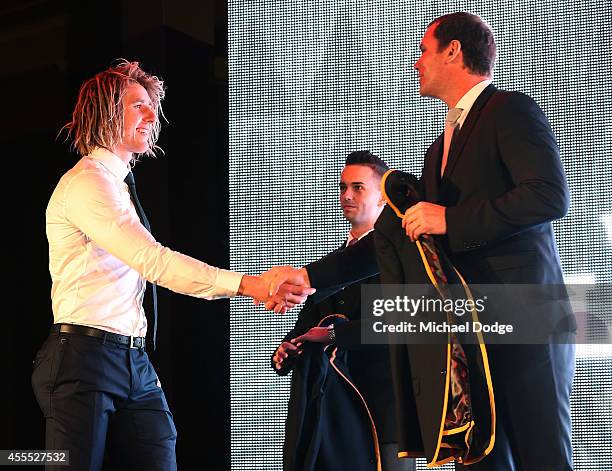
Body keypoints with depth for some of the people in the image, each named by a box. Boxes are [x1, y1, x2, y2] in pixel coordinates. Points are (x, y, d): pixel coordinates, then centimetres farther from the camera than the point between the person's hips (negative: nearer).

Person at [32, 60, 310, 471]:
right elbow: (153, 260, -21)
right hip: (85, 357, -9)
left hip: (134, 361, 9)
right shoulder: (87, 182, -9)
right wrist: (246, 284, -27)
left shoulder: (119, 185, 20)